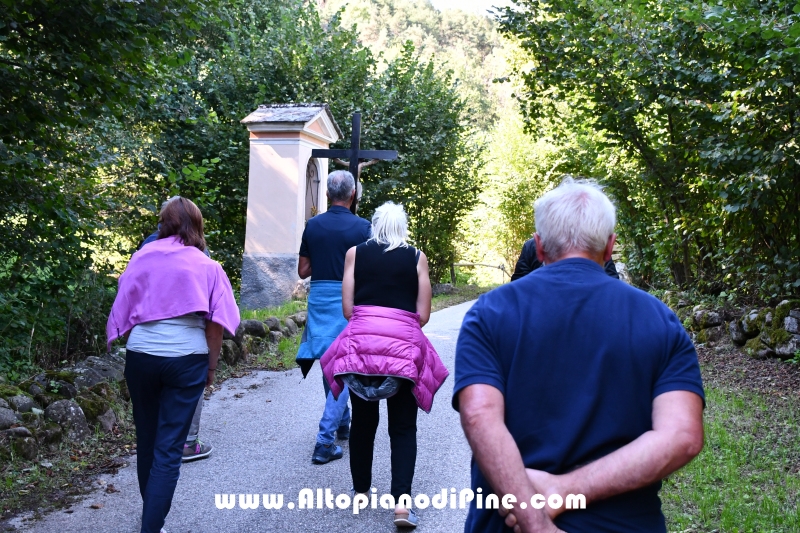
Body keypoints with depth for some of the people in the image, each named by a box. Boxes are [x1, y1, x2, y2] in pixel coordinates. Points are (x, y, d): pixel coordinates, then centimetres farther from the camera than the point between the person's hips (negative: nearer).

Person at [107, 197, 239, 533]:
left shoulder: (142, 258, 7)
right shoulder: (206, 266, 4)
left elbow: (124, 313, 8)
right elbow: (215, 324, 0)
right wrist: (211, 366, 10)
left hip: (140, 355, 2)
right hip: (186, 358, -2)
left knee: (146, 439, 18)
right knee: (169, 447, 2)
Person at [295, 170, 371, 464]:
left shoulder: (313, 225, 1)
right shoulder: (361, 227, -9)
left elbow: (303, 271, 4)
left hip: (319, 299, 4)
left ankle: (342, 424, 35)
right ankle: (325, 441, -4)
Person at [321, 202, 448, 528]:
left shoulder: (355, 253, 9)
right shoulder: (417, 257, 8)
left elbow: (347, 309, 4)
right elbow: (423, 316, 6)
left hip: (360, 341, 1)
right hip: (404, 345, -1)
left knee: (363, 420, 16)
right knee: (403, 427, 6)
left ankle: (360, 491, 26)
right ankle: (401, 501, -4)